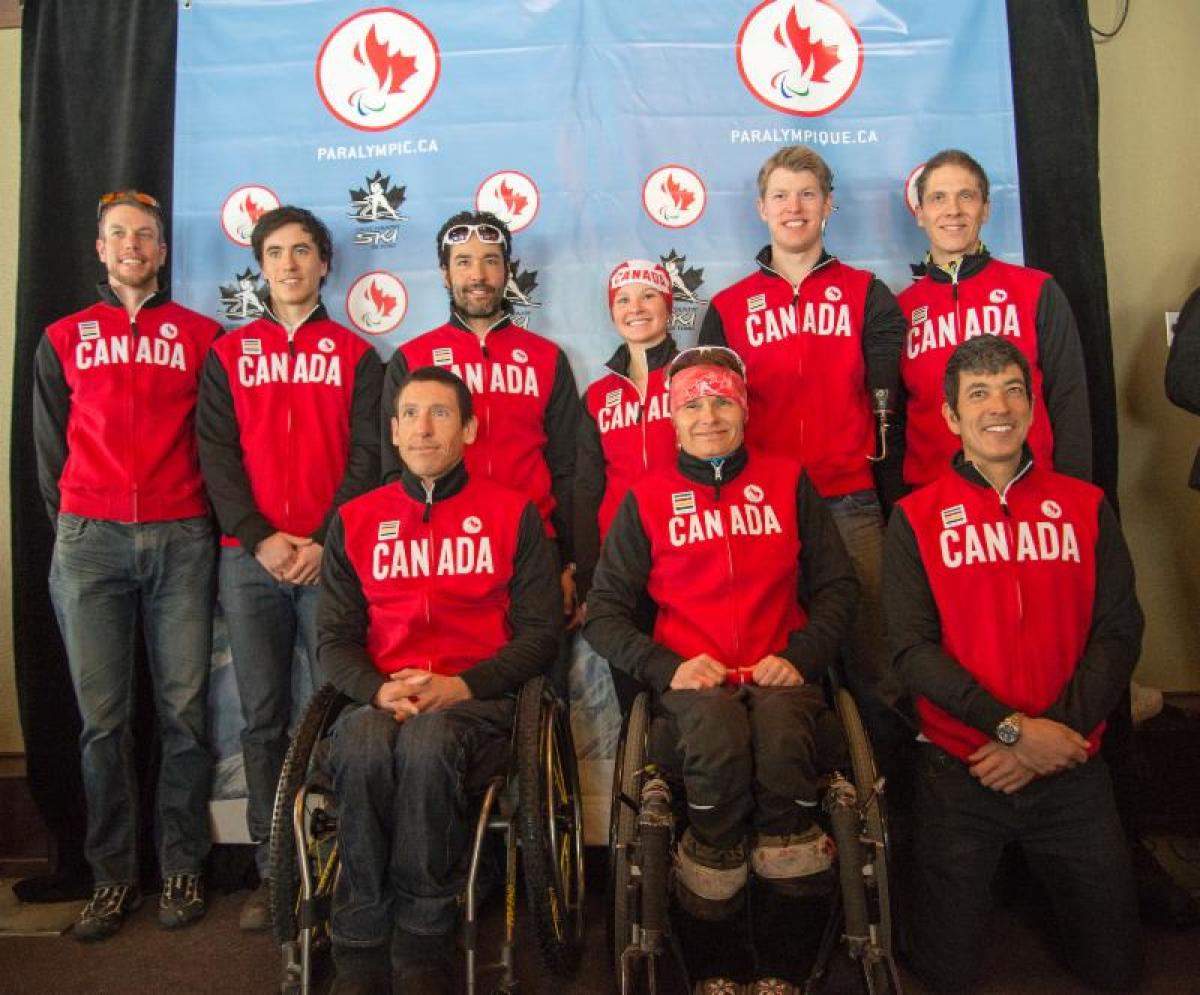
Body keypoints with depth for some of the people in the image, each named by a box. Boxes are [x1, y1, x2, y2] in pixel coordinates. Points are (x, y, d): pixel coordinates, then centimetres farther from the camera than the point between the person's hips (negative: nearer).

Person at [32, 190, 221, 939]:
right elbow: (51, 448, 17)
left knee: (184, 708, -1)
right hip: (90, 541, 1)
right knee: (103, 716, 2)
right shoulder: (64, 339, 16)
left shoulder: (201, 336, 11)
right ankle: (114, 877, 12)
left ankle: (184, 869, 11)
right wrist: (70, 527, 10)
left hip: (180, 539, -1)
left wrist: (208, 524, 3)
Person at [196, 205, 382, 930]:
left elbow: (367, 456, 1)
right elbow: (217, 456, 5)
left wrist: (326, 542, -10)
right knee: (264, 718, 5)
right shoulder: (229, 355, 14)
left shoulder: (355, 354, 10)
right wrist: (260, 538, -8)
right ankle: (273, 868, 14)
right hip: (251, 559, 2)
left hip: (331, 558, -2)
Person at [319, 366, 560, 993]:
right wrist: (380, 689, -10)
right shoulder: (355, 520, 15)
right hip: (380, 698, 2)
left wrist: (460, 686, -12)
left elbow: (539, 632, 3)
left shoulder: (512, 513, 9)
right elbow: (335, 639, 12)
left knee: (426, 745, -35)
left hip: (477, 697, -2)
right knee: (362, 749, -33)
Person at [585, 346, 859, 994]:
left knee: (782, 735, -35)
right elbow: (604, 610, 8)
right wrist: (669, 668, -8)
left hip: (779, 675, 1)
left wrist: (799, 656, -5)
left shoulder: (787, 482, 15)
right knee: (718, 735, -35)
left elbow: (836, 586, 12)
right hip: (692, 681, 0)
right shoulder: (647, 498, 12)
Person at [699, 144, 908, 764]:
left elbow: (891, 407, 7)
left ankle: (889, 778, 14)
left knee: (870, 659, -1)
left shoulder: (867, 297, 12)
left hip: (851, 501, -1)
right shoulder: (728, 309, 14)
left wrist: (896, 503, -1)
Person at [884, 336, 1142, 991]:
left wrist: (1056, 732, -13)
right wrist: (1013, 728, -20)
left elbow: (1119, 632, -1)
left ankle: (1032, 865, 35)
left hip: (1071, 769, 2)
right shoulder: (917, 518, -3)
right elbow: (911, 648, -11)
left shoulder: (1085, 506, 4)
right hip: (958, 768, -2)